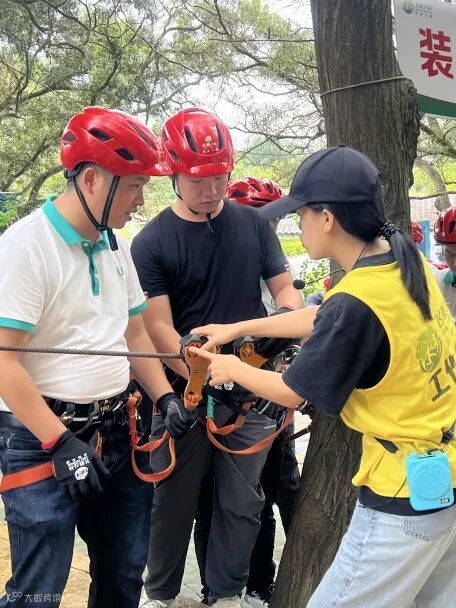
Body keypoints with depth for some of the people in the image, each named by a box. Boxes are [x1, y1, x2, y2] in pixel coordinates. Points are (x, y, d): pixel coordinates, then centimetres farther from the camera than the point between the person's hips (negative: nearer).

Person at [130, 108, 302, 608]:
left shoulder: (254, 224, 4)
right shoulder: (151, 242, -7)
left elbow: (284, 287, 9)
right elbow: (159, 327, -12)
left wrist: (287, 317, -14)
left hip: (250, 390, 3)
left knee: (242, 502, 11)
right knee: (175, 501, 10)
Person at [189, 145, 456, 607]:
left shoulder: (355, 302, -26)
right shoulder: (405, 254, -1)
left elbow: (292, 391, -10)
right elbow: (323, 319, 13)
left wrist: (233, 369, 8)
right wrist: (238, 328, 18)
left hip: (408, 489, -8)